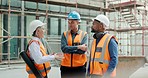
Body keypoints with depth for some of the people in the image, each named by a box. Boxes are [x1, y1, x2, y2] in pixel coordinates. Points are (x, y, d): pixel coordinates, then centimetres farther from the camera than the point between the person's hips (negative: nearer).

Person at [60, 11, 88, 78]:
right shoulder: (65, 34, 5)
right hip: (66, 67, 2)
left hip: (80, 67, -2)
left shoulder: (84, 34, 0)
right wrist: (78, 47, -19)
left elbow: (83, 50, -14)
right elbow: (63, 48, -12)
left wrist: (69, 49, -13)